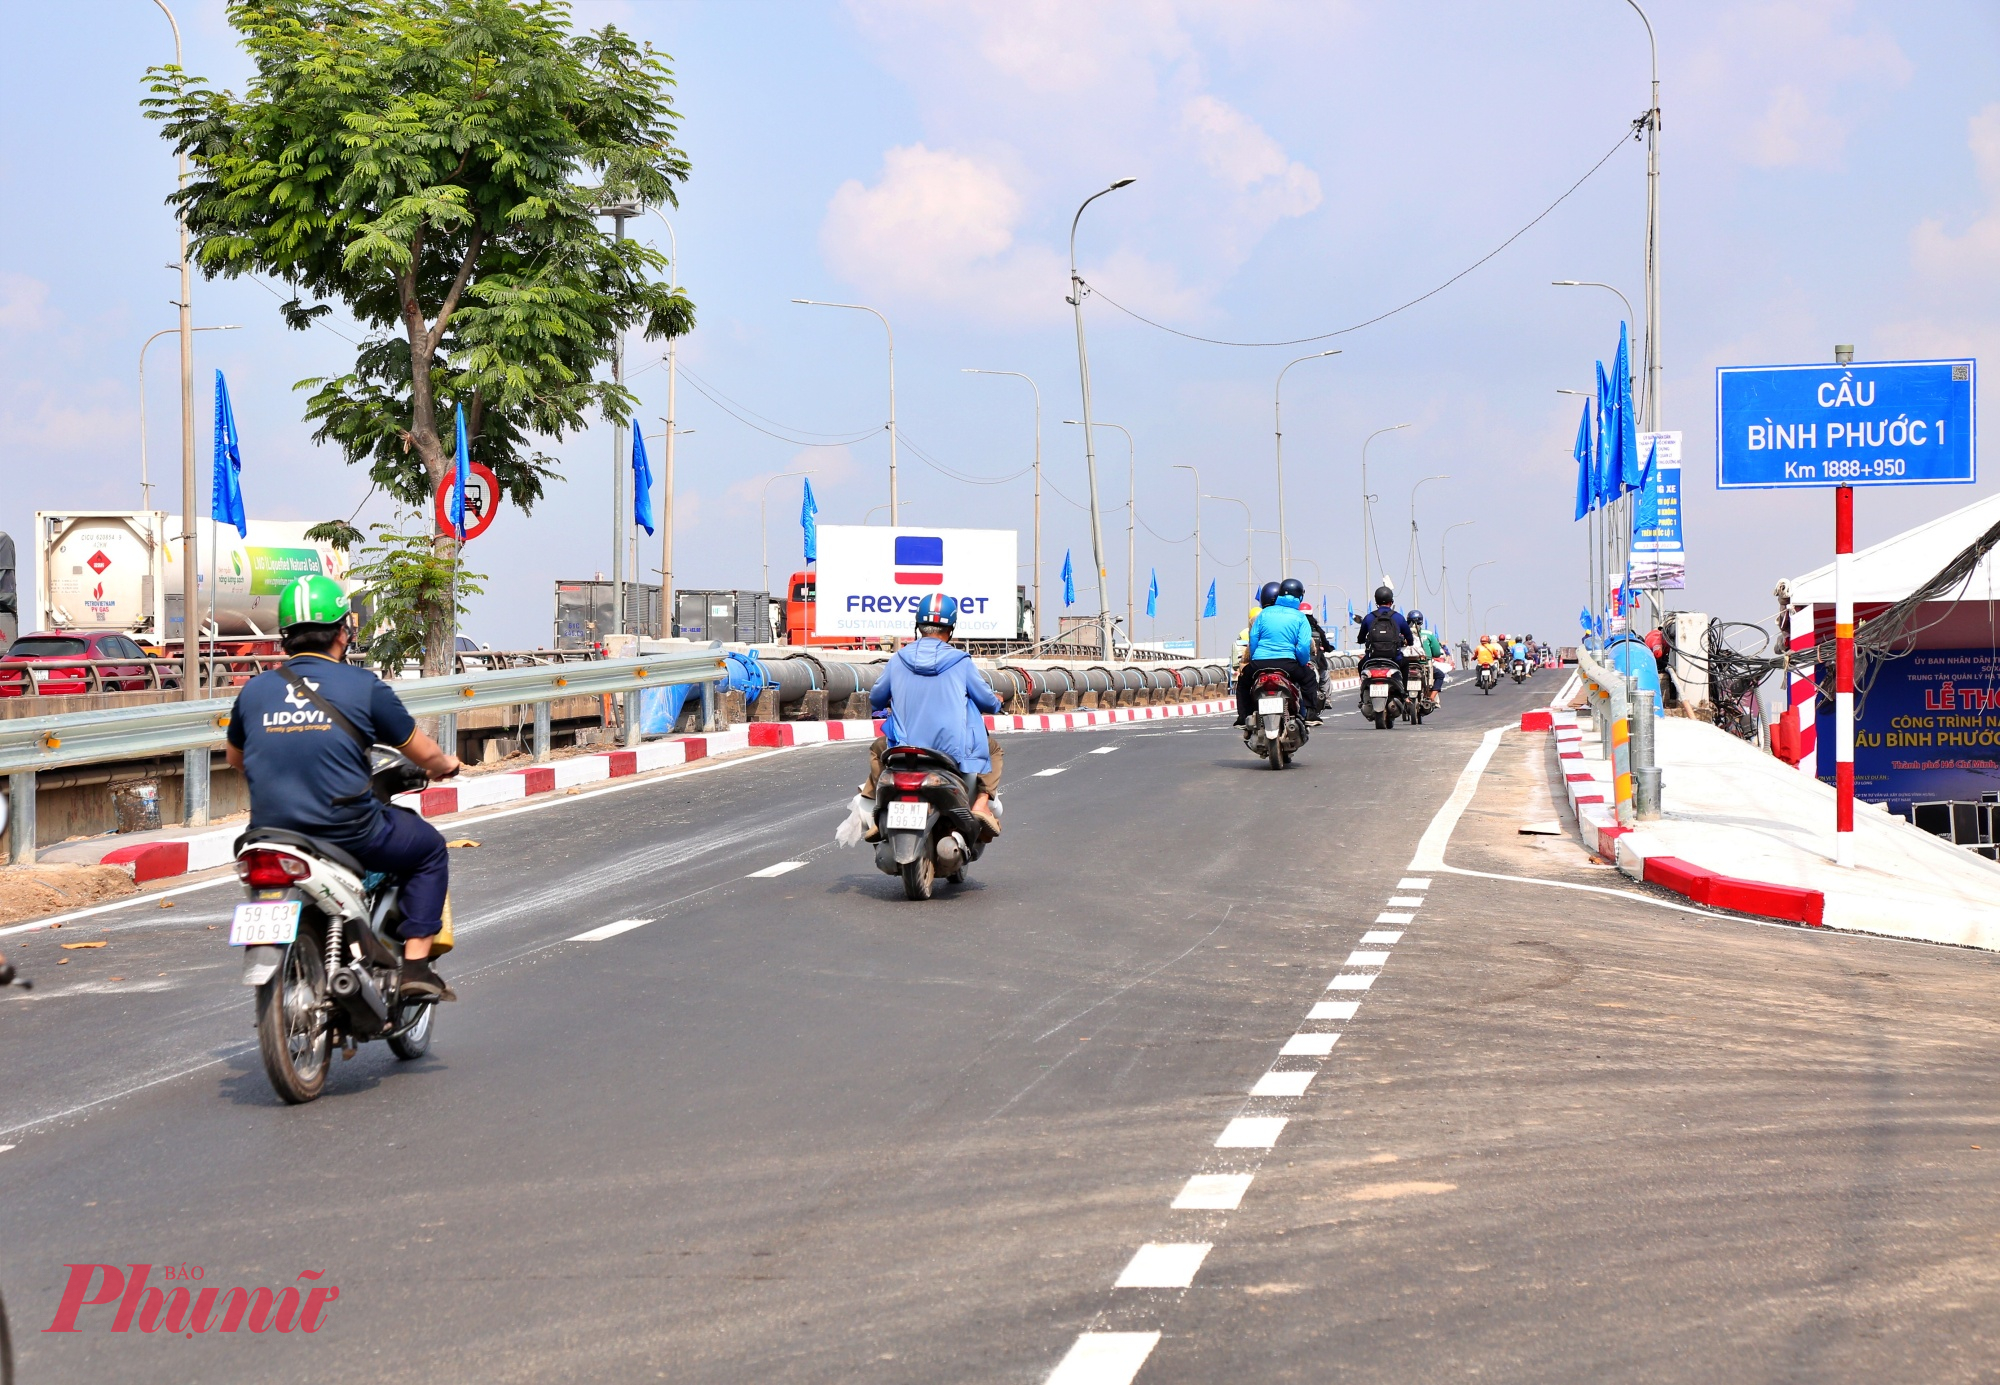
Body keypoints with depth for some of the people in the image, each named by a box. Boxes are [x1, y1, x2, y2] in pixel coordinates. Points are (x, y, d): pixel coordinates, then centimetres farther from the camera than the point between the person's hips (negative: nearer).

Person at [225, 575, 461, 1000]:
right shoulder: (364, 686, -5)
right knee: (429, 848, 20)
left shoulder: (254, 690, 5)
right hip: (350, 833, -4)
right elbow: (425, 755, 4)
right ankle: (415, 965, 9)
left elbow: (235, 760, 23)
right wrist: (446, 765, 27)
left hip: (271, 835, 4)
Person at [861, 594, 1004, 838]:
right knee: (992, 749, 27)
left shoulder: (898, 660, 3)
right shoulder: (961, 662, -4)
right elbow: (989, 703, 4)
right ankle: (981, 804, 4)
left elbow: (875, 701, 16)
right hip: (954, 751, -2)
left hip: (906, 748, 2)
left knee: (877, 749, 34)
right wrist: (997, 703, 30)